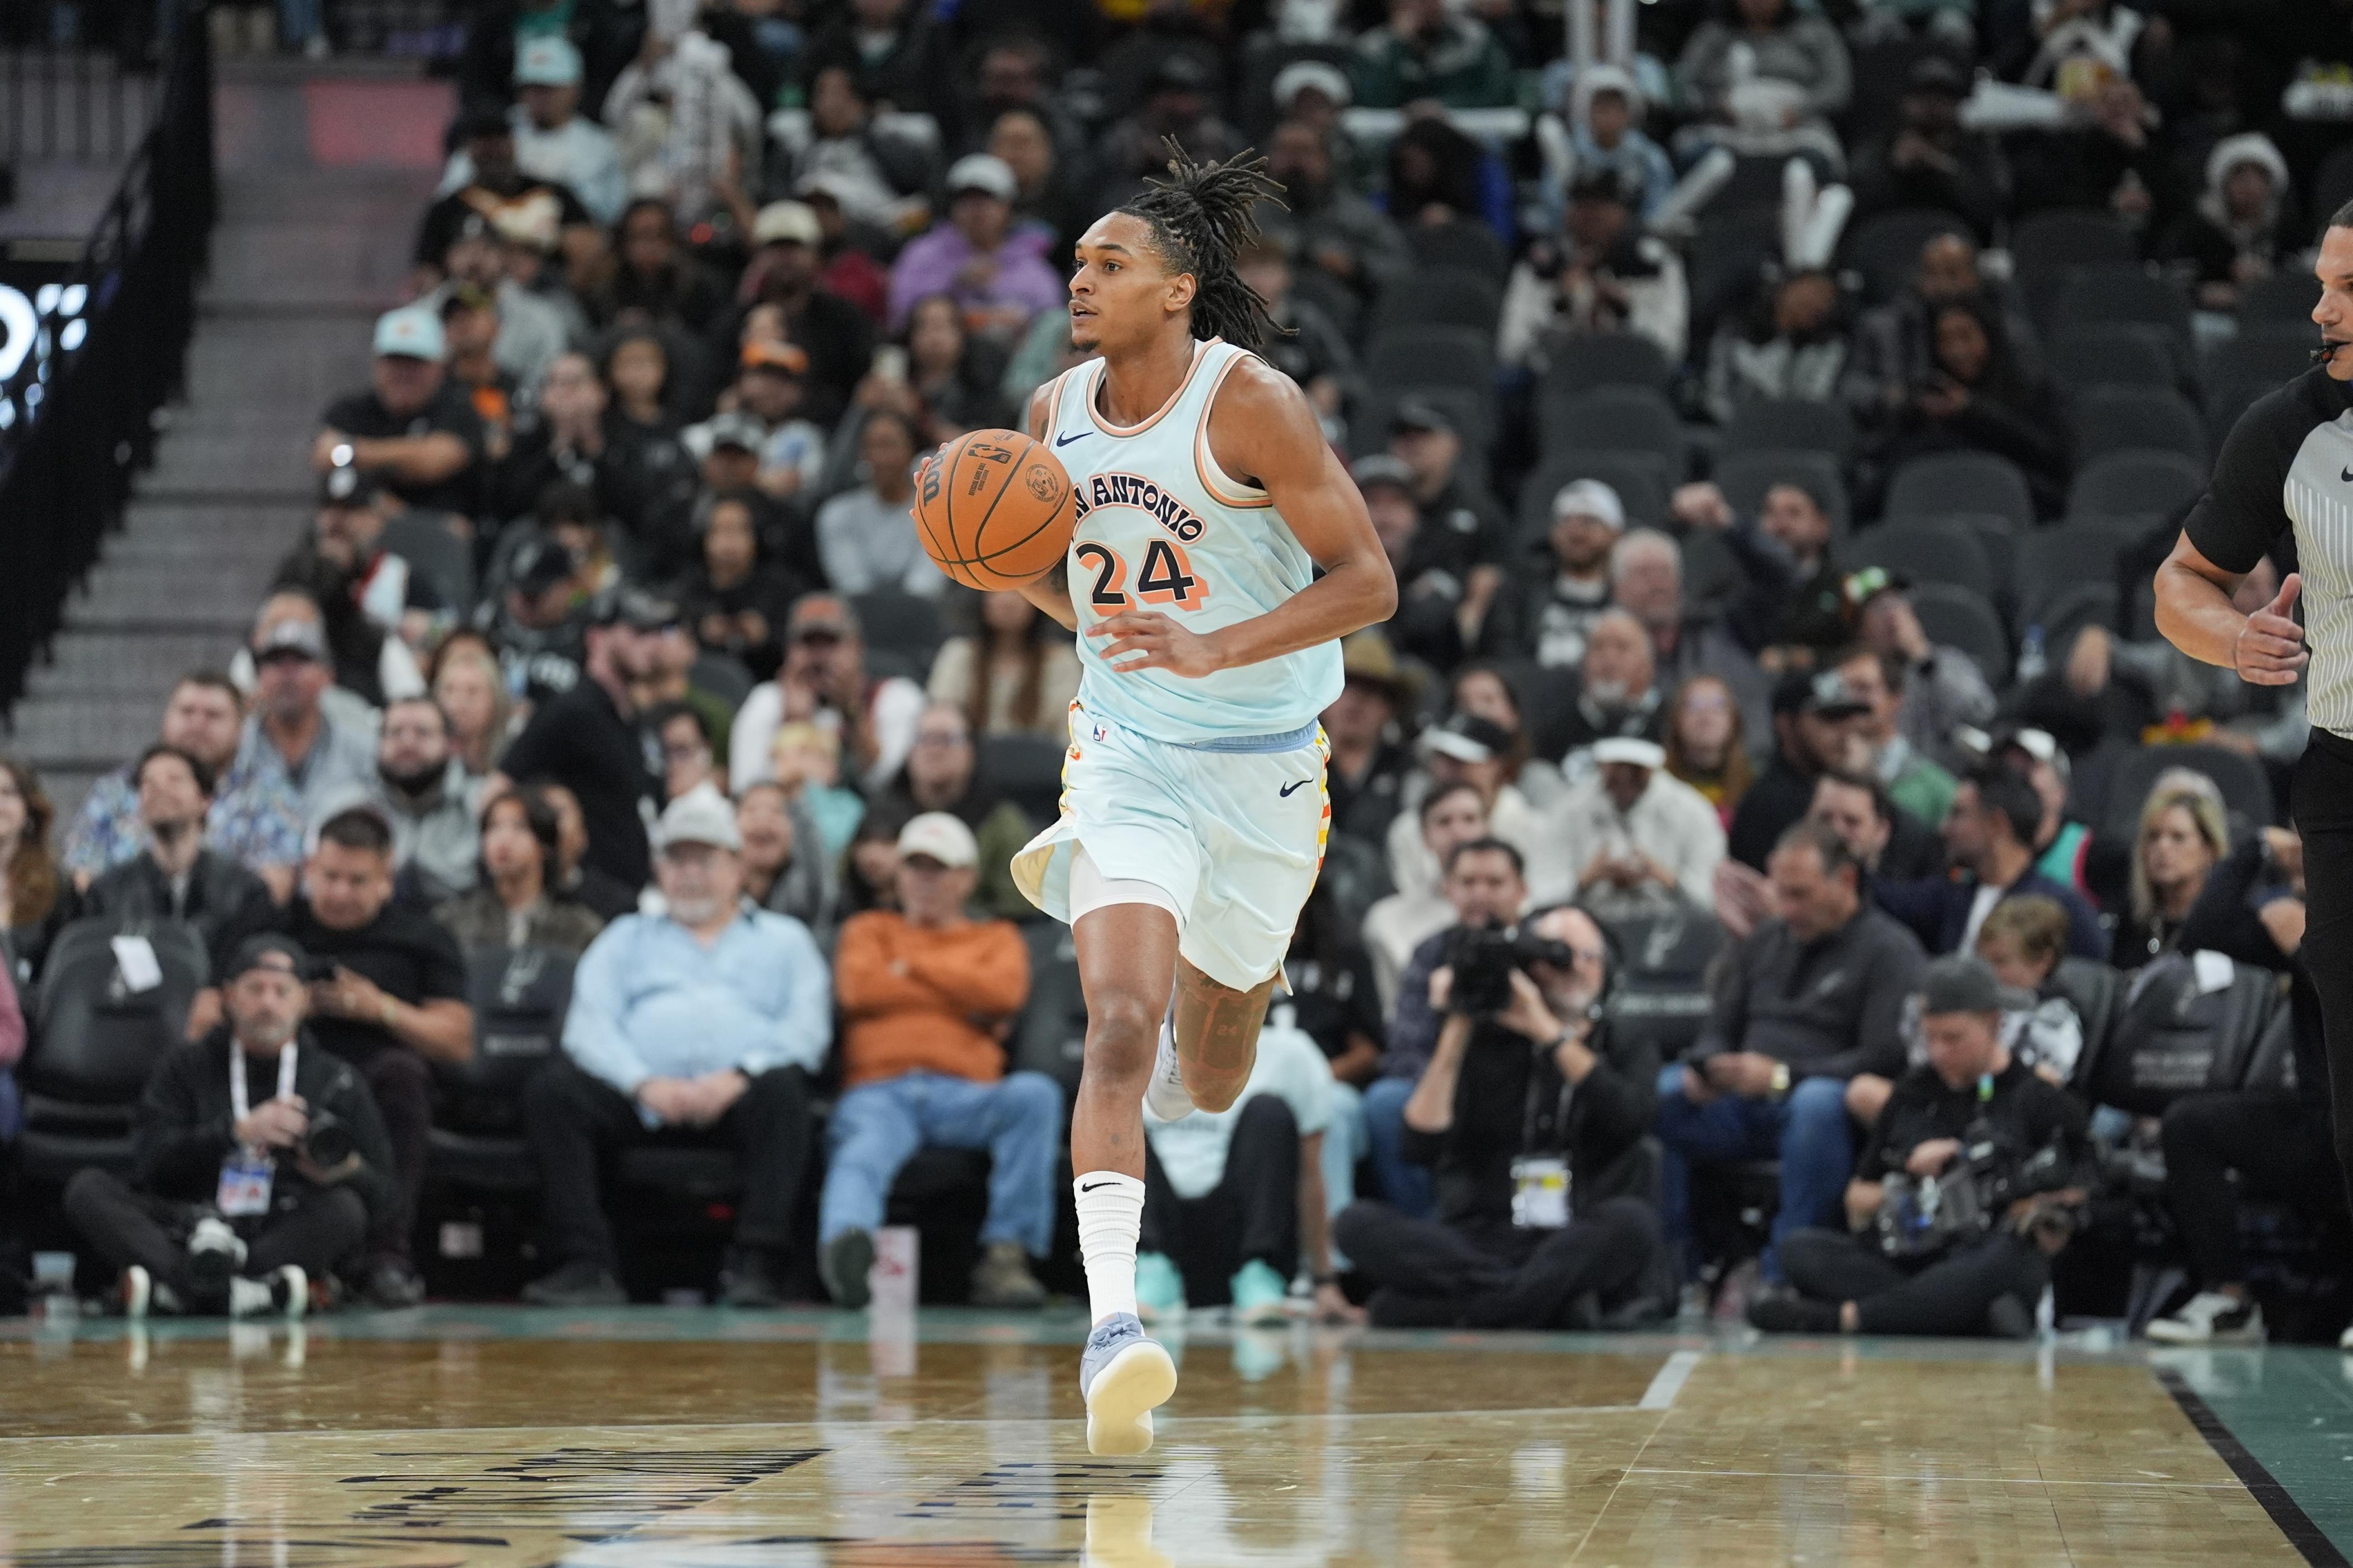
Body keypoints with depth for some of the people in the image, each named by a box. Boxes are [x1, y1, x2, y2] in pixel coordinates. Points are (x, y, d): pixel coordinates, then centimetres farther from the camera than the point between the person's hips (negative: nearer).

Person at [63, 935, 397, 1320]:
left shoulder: (337, 1081, 15)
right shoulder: (185, 1069, 15)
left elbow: (381, 1191, 6)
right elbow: (151, 1162, -2)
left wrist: (343, 1170, -17)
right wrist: (238, 1132, -15)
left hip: (284, 1240, 0)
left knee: (344, 1208, -30)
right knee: (87, 1187, -22)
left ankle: (173, 1286, -43)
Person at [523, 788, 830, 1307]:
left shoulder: (783, 939, 25)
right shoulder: (627, 938, 29)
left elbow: (807, 1029, 8)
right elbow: (591, 1025, 12)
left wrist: (738, 1077, -12)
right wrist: (645, 1084, -9)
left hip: (737, 1092, -1)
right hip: (640, 1098, 1)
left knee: (782, 1089, -36)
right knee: (550, 1090, -27)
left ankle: (756, 1266, -41)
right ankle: (587, 1266, -35)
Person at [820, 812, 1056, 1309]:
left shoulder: (996, 938, 28)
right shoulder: (870, 929, 29)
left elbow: (1005, 991, 3)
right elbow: (859, 988, 5)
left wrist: (913, 968, 7)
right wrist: (964, 1000, 8)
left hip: (965, 1096, 1)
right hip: (880, 1094, -1)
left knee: (1035, 1094, -33)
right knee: (861, 1155, -38)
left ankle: (1006, 1254, -37)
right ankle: (847, 1242, -72)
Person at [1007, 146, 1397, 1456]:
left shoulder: (1253, 403, -16)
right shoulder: (1056, 413, -1)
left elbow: (1368, 581, -17)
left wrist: (1212, 649, -28)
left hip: (1263, 767, -1)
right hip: (1129, 750, 1)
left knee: (1208, 1078, 16)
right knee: (1120, 1031, -22)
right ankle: (1113, 1322, -26)